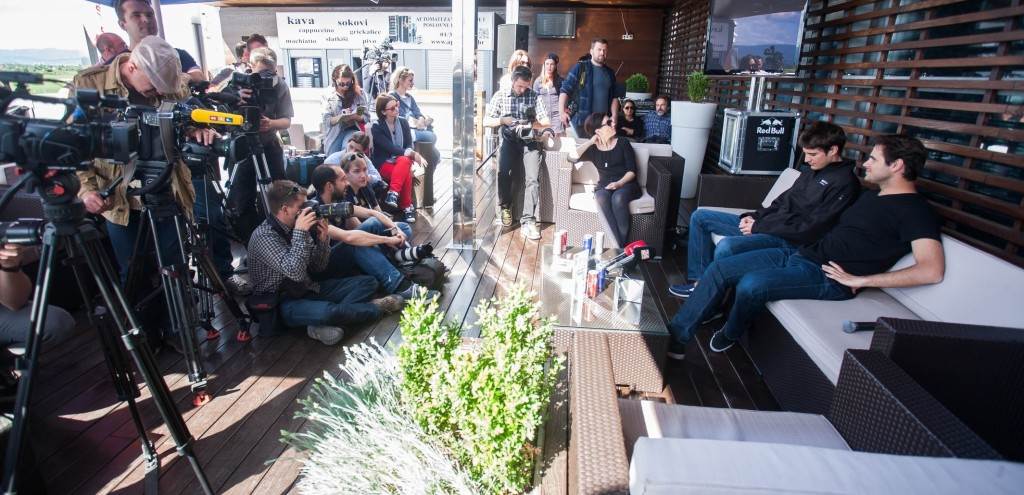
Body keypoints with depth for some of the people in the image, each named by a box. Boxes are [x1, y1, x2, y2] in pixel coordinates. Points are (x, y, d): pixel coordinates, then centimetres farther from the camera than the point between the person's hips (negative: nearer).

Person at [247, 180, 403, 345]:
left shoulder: (294, 227, 3)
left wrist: (322, 240, -10)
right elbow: (295, 273, -30)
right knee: (327, 311, -38)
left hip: (309, 289, 8)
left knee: (367, 282, -1)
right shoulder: (264, 236, -19)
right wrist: (300, 233, -28)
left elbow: (318, 268, 7)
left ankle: (324, 323, -21)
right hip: (283, 302, -8)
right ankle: (376, 308, -11)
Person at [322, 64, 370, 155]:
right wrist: (340, 117, -25)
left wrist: (355, 117, -23)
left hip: (352, 129, -1)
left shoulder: (359, 93, -2)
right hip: (334, 133, 2)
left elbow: (366, 117, -1)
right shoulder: (329, 96, -3)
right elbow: (326, 121, -6)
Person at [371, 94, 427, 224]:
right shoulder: (377, 127, -7)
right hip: (384, 163, -4)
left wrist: (412, 154, -21)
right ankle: (407, 207, -27)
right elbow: (390, 148, -17)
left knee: (404, 160, -34)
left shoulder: (403, 123, 8)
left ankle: (393, 193, -37)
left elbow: (409, 146, 3)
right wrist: (411, 154, -28)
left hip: (402, 160, 4)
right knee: (406, 173, -34)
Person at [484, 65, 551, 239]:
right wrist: (502, 120, -13)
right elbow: (486, 121, 5)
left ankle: (528, 222, -24)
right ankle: (505, 207, -3)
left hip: (529, 141, 0)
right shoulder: (500, 96, 7)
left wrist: (529, 125, -17)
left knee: (533, 178, -24)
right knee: (503, 172, -29)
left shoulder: (535, 97, 6)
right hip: (508, 140, 0)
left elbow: (546, 122, 1)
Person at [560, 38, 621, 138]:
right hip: (582, 120, -4)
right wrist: (562, 111, -17)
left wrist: (614, 116, 3)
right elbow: (565, 90, -5)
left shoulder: (610, 72, 15)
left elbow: (614, 96, 17)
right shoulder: (580, 67, 0)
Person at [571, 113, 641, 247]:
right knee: (602, 199, -36)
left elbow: (632, 170, 1)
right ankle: (619, 245, -35)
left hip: (626, 184, -1)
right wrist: (591, 141, -3)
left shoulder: (623, 143, 7)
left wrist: (619, 183, -18)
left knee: (618, 198, -37)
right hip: (604, 186, 1)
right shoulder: (593, 149, 10)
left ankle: (623, 245, -31)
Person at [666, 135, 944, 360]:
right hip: (800, 254, 9)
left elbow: (932, 271, -19)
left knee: (751, 284, -33)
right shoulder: (871, 196, 21)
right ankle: (677, 335, -6)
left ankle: (729, 336, -2)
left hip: (827, 276, -9)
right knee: (719, 269, -7)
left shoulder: (914, 210, -7)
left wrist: (860, 280, -17)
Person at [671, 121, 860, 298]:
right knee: (700, 217, 6)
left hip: (790, 239, -10)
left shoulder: (844, 183, -13)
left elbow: (810, 228, -19)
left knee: (726, 246, -36)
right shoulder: (812, 169, 15)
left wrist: (759, 227, -16)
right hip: (771, 222, 10)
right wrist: (754, 217, 2)